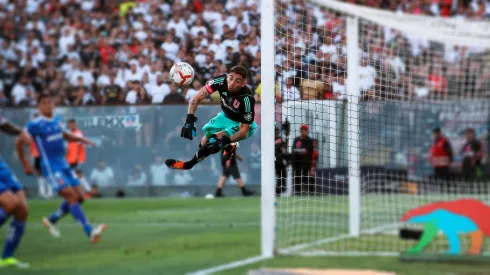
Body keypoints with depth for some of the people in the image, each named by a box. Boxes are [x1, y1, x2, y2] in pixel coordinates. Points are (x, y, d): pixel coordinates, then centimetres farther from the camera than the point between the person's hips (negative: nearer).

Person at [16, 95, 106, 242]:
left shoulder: (57, 120, 9)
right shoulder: (35, 125, -11)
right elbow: (19, 143, -3)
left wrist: (82, 140, 13)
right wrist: (25, 165, 1)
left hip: (64, 165, 8)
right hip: (51, 168, -8)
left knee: (79, 197, 4)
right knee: (71, 196, -19)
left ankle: (51, 220, 24)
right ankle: (90, 231, -26)